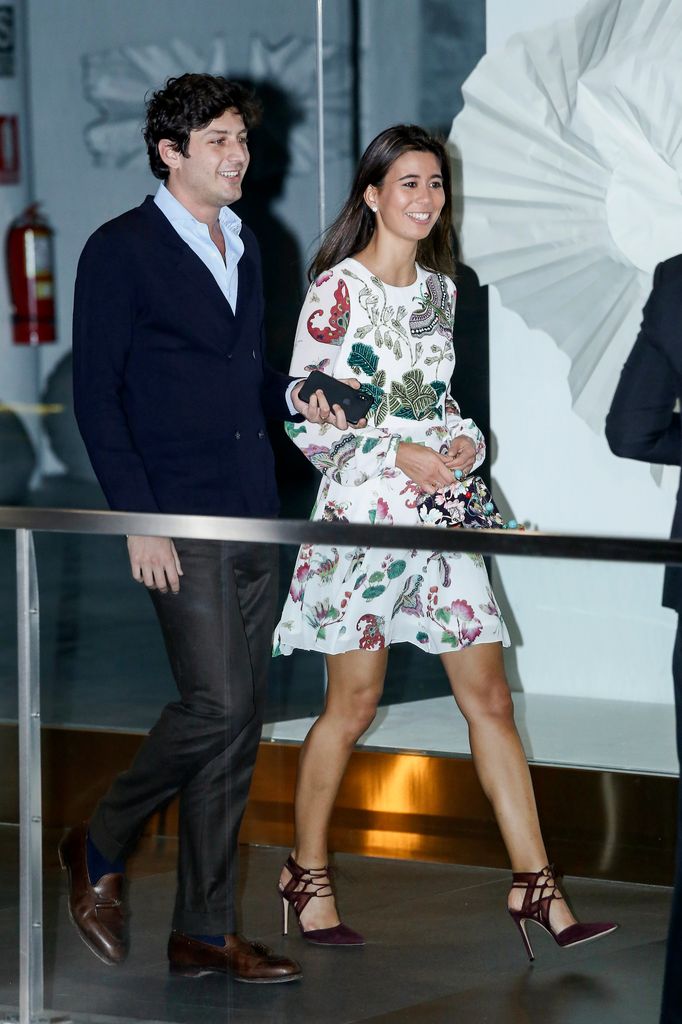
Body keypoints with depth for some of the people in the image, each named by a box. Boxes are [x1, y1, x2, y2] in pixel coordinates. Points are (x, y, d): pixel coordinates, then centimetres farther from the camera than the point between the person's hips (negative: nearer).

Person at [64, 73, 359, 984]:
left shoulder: (242, 245, 16)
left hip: (252, 517, 7)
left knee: (239, 726, 6)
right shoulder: (121, 251, -7)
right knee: (217, 704, -15)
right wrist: (138, 518, -15)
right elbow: (96, 395, -10)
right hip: (179, 524, -7)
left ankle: (205, 933, 12)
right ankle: (102, 850, 9)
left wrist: (292, 396, 4)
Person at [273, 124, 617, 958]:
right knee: (353, 702, 2)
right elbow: (305, 417, -9)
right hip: (363, 507, -6)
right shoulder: (338, 288, -8)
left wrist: (464, 440, -1)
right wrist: (397, 455, -18)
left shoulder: (440, 288, 12)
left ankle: (534, 886, 3)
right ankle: (306, 873, 19)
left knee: (489, 698, 2)